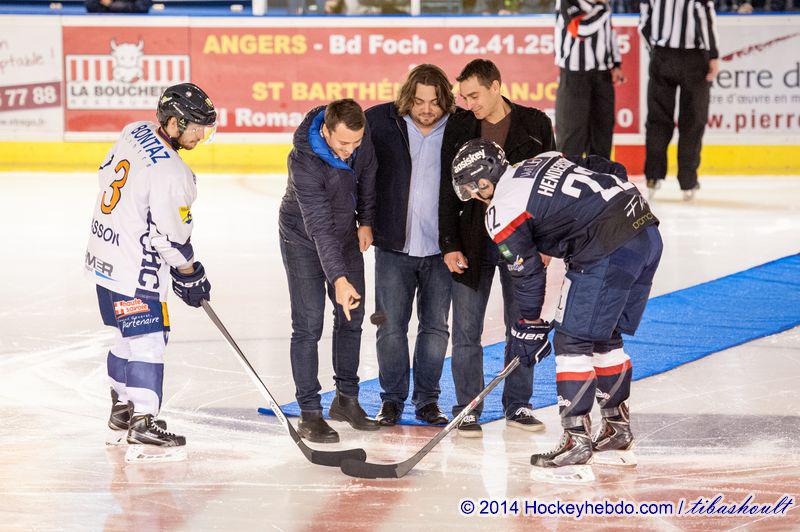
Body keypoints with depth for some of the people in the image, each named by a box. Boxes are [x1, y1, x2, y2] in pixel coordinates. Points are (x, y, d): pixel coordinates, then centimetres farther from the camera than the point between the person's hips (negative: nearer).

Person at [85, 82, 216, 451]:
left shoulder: (134, 132, 1)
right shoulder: (170, 173, -25)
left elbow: (108, 174, 17)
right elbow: (172, 237, -19)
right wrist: (190, 276, -3)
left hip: (104, 253, 10)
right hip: (133, 268, -10)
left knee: (130, 334, 21)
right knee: (148, 339, -4)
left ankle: (121, 407, 32)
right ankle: (142, 421, -4)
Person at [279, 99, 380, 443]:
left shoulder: (361, 134, -19)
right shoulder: (304, 161, -36)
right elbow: (318, 226, -39)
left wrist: (366, 220, 5)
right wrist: (338, 278, -44)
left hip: (346, 233, 6)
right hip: (303, 238, -6)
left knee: (352, 318, 12)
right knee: (308, 326, -8)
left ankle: (346, 399, 26)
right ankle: (309, 413, -2)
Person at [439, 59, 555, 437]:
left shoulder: (534, 124, -1)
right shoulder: (458, 127, 2)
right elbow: (448, 190, 3)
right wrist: (449, 245, -4)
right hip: (472, 241, 0)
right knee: (466, 330, 0)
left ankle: (517, 405, 20)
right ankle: (467, 409, 9)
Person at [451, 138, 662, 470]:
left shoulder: (502, 210, 0)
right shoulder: (544, 161, 23)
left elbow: (528, 274, 3)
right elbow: (613, 171, 23)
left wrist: (529, 328, 14)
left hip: (607, 253, -9)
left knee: (574, 341, -2)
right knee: (605, 337, 21)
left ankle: (576, 439, -4)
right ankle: (618, 429, 29)